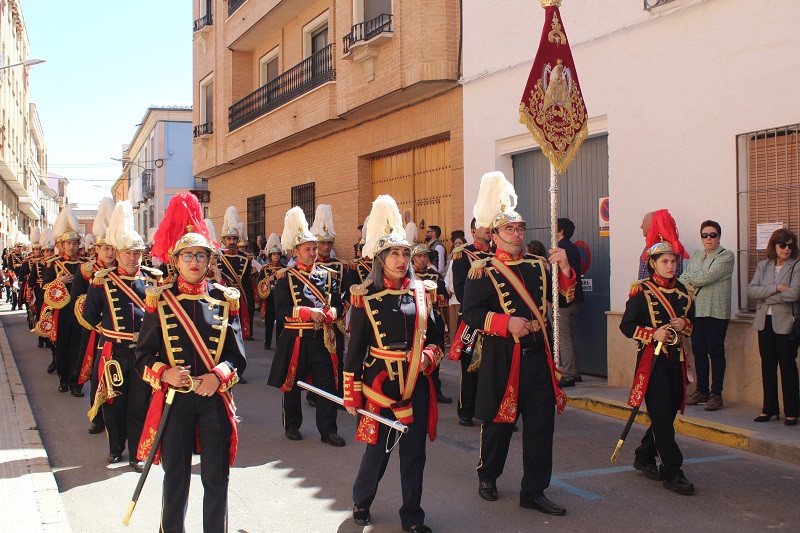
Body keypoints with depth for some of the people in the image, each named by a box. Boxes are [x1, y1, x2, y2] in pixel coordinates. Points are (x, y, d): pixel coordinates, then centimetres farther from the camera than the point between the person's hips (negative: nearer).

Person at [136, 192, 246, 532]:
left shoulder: (225, 300, 1)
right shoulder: (159, 300, -1)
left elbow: (238, 356, 1)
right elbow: (144, 355, 0)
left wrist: (218, 376, -18)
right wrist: (164, 374, -19)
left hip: (215, 399, 1)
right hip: (174, 399, -1)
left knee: (216, 477, 8)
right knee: (175, 477, 9)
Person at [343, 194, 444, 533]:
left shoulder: (421, 292, 5)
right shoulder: (365, 296, -5)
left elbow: (435, 336, 14)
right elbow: (355, 349, -3)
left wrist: (428, 356, -8)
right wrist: (351, 395, -3)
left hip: (417, 385, 3)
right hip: (381, 384, -3)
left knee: (414, 453, 9)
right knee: (378, 448, 7)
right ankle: (361, 502, 33)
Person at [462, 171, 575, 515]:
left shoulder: (539, 267, 12)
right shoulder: (483, 271, -4)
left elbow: (564, 298, 10)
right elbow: (471, 312, -13)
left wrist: (564, 268, -4)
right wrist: (506, 323, -23)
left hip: (538, 357, 5)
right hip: (501, 358, -4)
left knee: (541, 425, 5)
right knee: (498, 423, 9)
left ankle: (534, 492, 16)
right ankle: (487, 477, 33)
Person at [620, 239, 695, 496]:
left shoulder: (682, 291, 11)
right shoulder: (641, 291, -6)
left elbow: (693, 321, 19)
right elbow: (626, 325, -8)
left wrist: (684, 323, -4)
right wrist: (653, 334, -20)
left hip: (676, 359, 6)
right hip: (652, 359, -6)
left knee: (668, 413, 10)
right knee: (662, 416, -8)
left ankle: (644, 457, 28)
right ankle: (672, 472, -3)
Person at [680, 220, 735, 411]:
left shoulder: (726, 256, -2)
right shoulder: (696, 256, 18)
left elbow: (708, 277, -14)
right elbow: (683, 279, 9)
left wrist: (690, 279, 0)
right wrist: (690, 287, -11)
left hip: (716, 311, -6)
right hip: (696, 309, 6)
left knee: (715, 352, -2)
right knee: (698, 351, 7)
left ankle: (716, 394, 3)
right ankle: (701, 391, 17)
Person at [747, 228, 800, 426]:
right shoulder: (763, 266, 11)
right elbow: (751, 291, -2)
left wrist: (766, 297, -8)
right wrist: (776, 288, -14)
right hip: (765, 322, 4)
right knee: (767, 366, 8)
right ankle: (769, 409, 17)